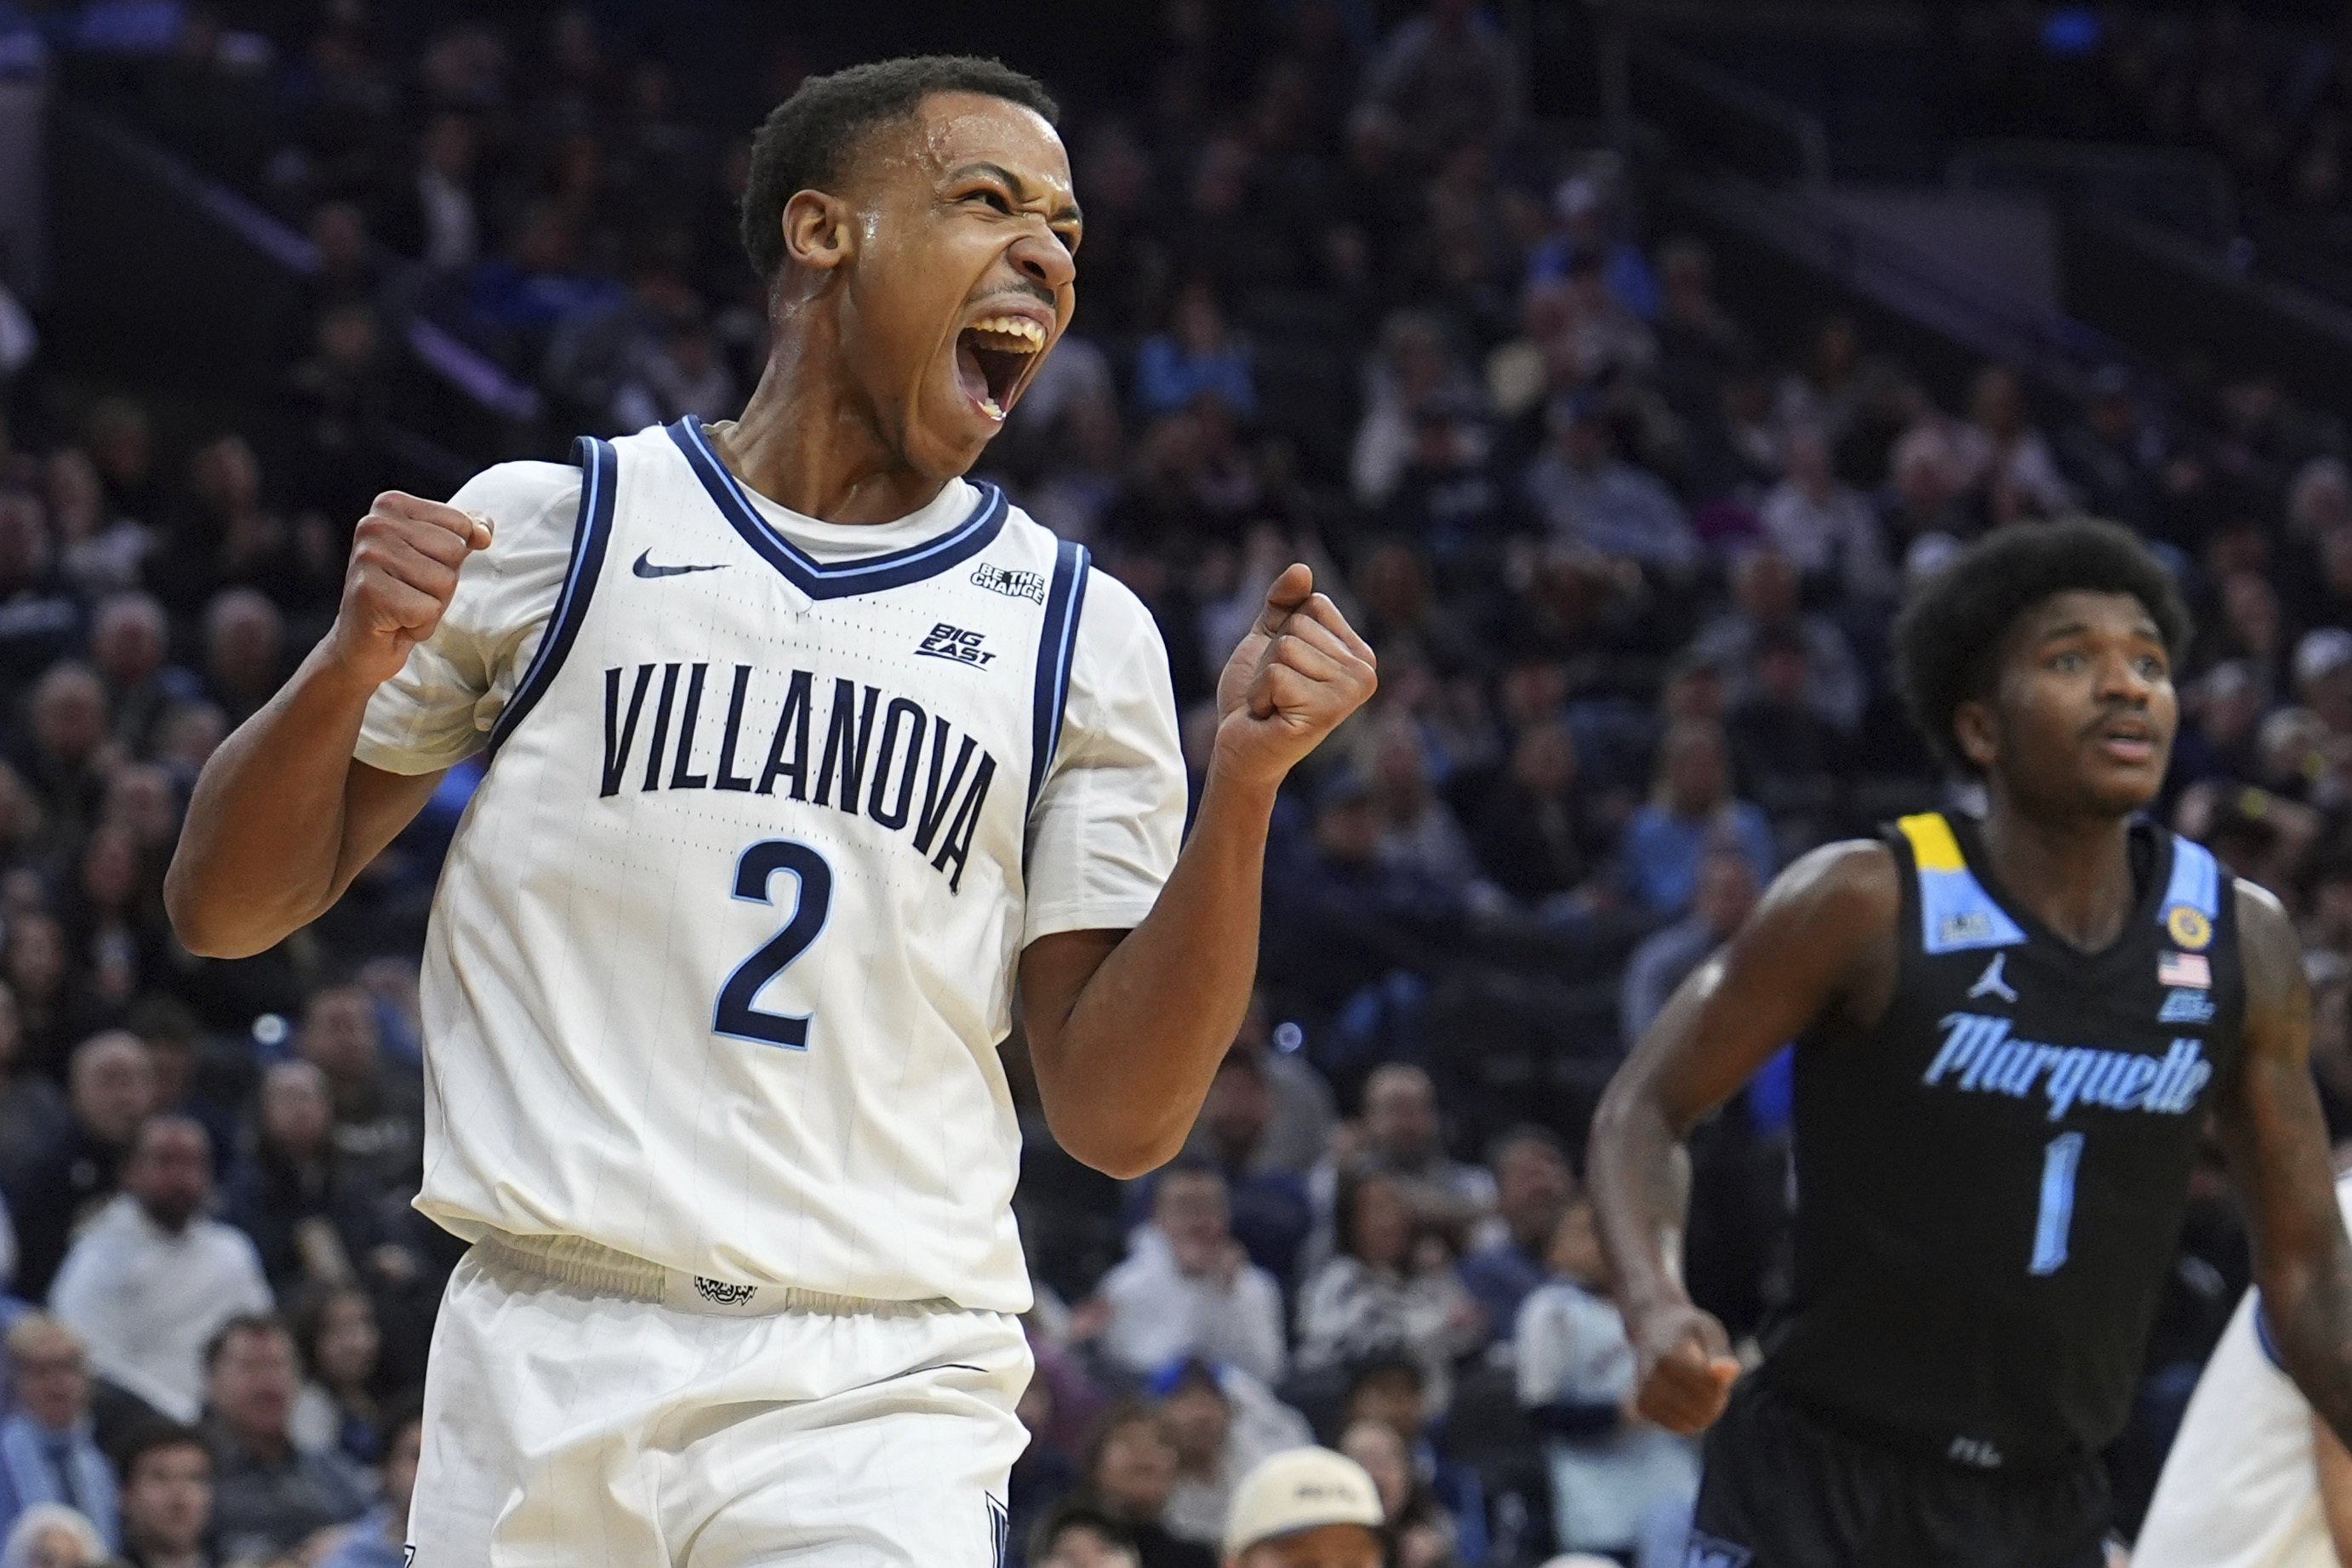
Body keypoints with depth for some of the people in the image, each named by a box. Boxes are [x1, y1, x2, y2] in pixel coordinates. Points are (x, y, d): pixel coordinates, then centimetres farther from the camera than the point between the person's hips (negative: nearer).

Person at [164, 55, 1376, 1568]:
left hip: (880, 1407, 0)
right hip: (542, 1370, 0)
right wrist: (353, 664, -8)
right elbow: (225, 908, 9)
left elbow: (1119, 1118, 5)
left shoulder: (1083, 633, 9)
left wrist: (1241, 789, -6)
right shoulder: (547, 530, 6)